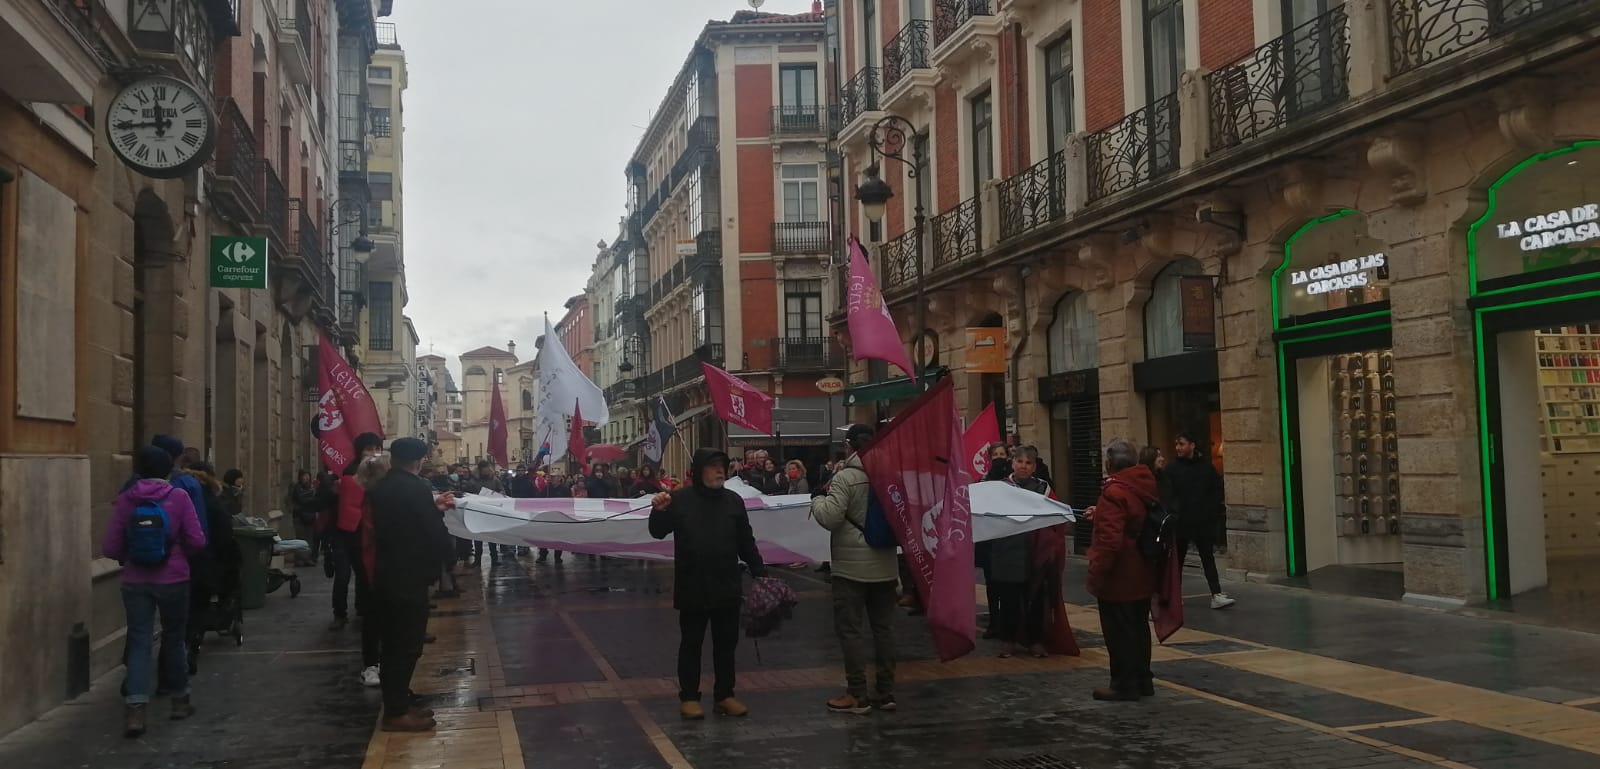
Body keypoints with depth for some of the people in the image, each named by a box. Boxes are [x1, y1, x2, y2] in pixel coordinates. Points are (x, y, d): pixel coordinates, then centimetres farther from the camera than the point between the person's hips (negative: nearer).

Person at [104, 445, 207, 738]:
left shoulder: (125, 499, -4)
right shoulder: (178, 496, -9)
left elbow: (110, 548, -4)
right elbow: (197, 541, -9)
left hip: (135, 581, 1)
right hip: (173, 579, -1)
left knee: (139, 640, 3)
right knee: (174, 638, 14)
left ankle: (135, 708, -11)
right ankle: (179, 700, 26)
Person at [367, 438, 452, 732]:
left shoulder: (381, 487, 7)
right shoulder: (416, 488, -18)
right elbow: (435, 533, -19)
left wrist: (432, 506, 23)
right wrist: (443, 551, 0)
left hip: (386, 575, 9)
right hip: (409, 577, -9)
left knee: (393, 644, 15)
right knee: (406, 646, -1)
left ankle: (396, 704, 23)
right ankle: (397, 713, 4)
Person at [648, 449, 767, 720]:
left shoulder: (733, 500, 5)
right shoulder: (681, 499, -4)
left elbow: (746, 542, 10)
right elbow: (658, 533, -2)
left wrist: (760, 572, 6)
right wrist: (658, 512, -22)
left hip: (727, 586, 3)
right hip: (692, 588, -3)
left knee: (726, 643, 9)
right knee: (691, 643, 7)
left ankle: (724, 695, 20)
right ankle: (688, 697, 16)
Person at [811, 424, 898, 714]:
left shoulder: (845, 477, -14)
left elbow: (829, 517, -19)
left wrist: (817, 500, 0)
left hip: (852, 566, -6)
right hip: (885, 565, 6)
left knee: (850, 628, 1)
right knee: (883, 627, 11)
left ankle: (857, 695, 2)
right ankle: (885, 692, 16)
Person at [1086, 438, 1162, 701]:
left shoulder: (1115, 492, -21)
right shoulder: (1146, 487, 7)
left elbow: (1110, 539, -26)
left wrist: (1097, 572, -18)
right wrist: (1099, 515, 27)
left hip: (1119, 578, -9)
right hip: (1143, 575, 9)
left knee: (1119, 632, 1)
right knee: (1138, 627, 17)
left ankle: (1124, 685, 8)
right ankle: (1142, 680, 26)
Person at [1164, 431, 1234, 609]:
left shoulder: (1206, 466, 4)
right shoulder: (1172, 468, -3)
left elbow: (1217, 490, 10)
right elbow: (1167, 495, -10)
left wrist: (1215, 511, -1)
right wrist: (1171, 514, -22)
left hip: (1203, 522, 2)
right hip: (1180, 523, -1)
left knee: (1208, 558, 1)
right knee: (1177, 559, 9)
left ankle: (1217, 595, -1)